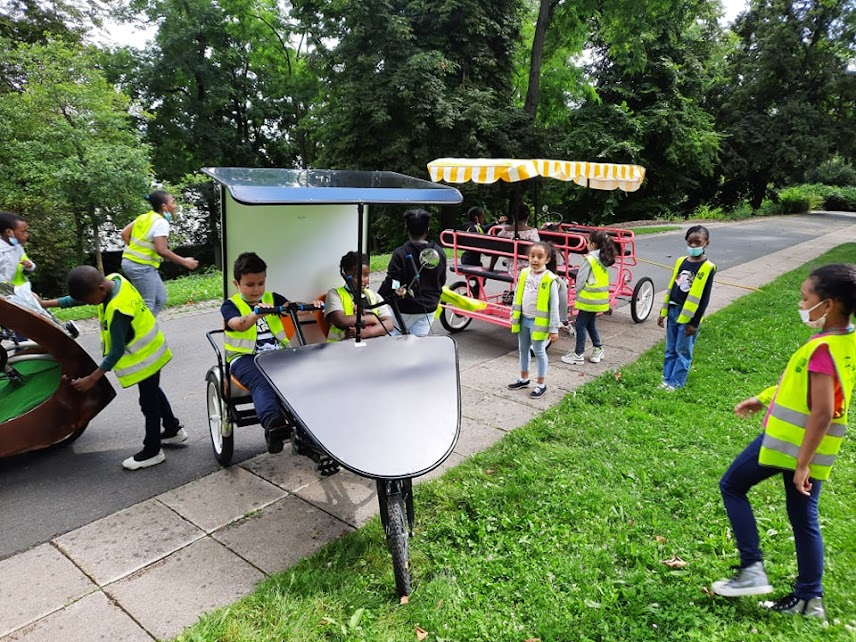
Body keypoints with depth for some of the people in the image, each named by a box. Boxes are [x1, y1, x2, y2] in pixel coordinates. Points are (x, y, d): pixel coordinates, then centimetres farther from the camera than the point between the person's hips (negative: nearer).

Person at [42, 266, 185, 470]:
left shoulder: (117, 311, -34)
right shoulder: (113, 279, -10)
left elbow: (116, 352, -24)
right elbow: (79, 297, 10)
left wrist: (92, 378, -17)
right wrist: (47, 303, 10)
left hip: (144, 357, -10)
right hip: (150, 349, 10)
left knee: (148, 402, 5)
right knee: (154, 394, 25)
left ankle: (152, 451, 20)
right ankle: (173, 430, 40)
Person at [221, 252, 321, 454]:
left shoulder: (272, 299, 19)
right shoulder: (230, 305, 6)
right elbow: (238, 325, -17)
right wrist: (256, 314, -39)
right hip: (245, 356, -4)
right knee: (262, 384, -36)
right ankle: (273, 424, -60)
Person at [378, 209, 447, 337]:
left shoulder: (400, 254, -17)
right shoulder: (440, 253, 1)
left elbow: (390, 283, -18)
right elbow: (442, 281, 12)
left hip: (405, 309, -5)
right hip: (429, 309, 5)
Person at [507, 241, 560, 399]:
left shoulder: (550, 280, -16)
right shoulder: (524, 274, 0)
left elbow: (554, 306, -13)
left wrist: (554, 329, -13)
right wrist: (514, 317, 12)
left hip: (538, 322, -6)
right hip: (523, 319, 6)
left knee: (539, 352, 6)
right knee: (523, 349, 19)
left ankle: (541, 384, 20)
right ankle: (524, 379, 36)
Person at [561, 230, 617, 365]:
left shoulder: (589, 259, -15)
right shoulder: (604, 259, 9)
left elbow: (581, 279, -13)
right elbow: (599, 278, 13)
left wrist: (577, 295, -2)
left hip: (589, 298, -8)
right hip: (600, 298, 8)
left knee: (580, 324, 1)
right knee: (590, 323, 21)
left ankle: (578, 355, 5)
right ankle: (598, 349, 25)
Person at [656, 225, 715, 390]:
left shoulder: (707, 267, -11)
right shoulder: (680, 261, 6)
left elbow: (704, 298, -11)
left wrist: (694, 322, -12)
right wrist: (663, 312, 11)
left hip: (689, 316, -6)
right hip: (673, 311, 6)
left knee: (683, 351, 4)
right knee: (670, 350, 13)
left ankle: (676, 383, 13)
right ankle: (666, 379, 21)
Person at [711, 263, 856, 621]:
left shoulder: (823, 349, -24)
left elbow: (822, 413, -25)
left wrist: (802, 463, -21)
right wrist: (763, 398, 22)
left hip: (786, 441, -8)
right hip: (814, 448, 8)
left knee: (732, 486, 10)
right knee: (804, 519, 16)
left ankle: (752, 570, 10)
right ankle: (810, 598, 26)